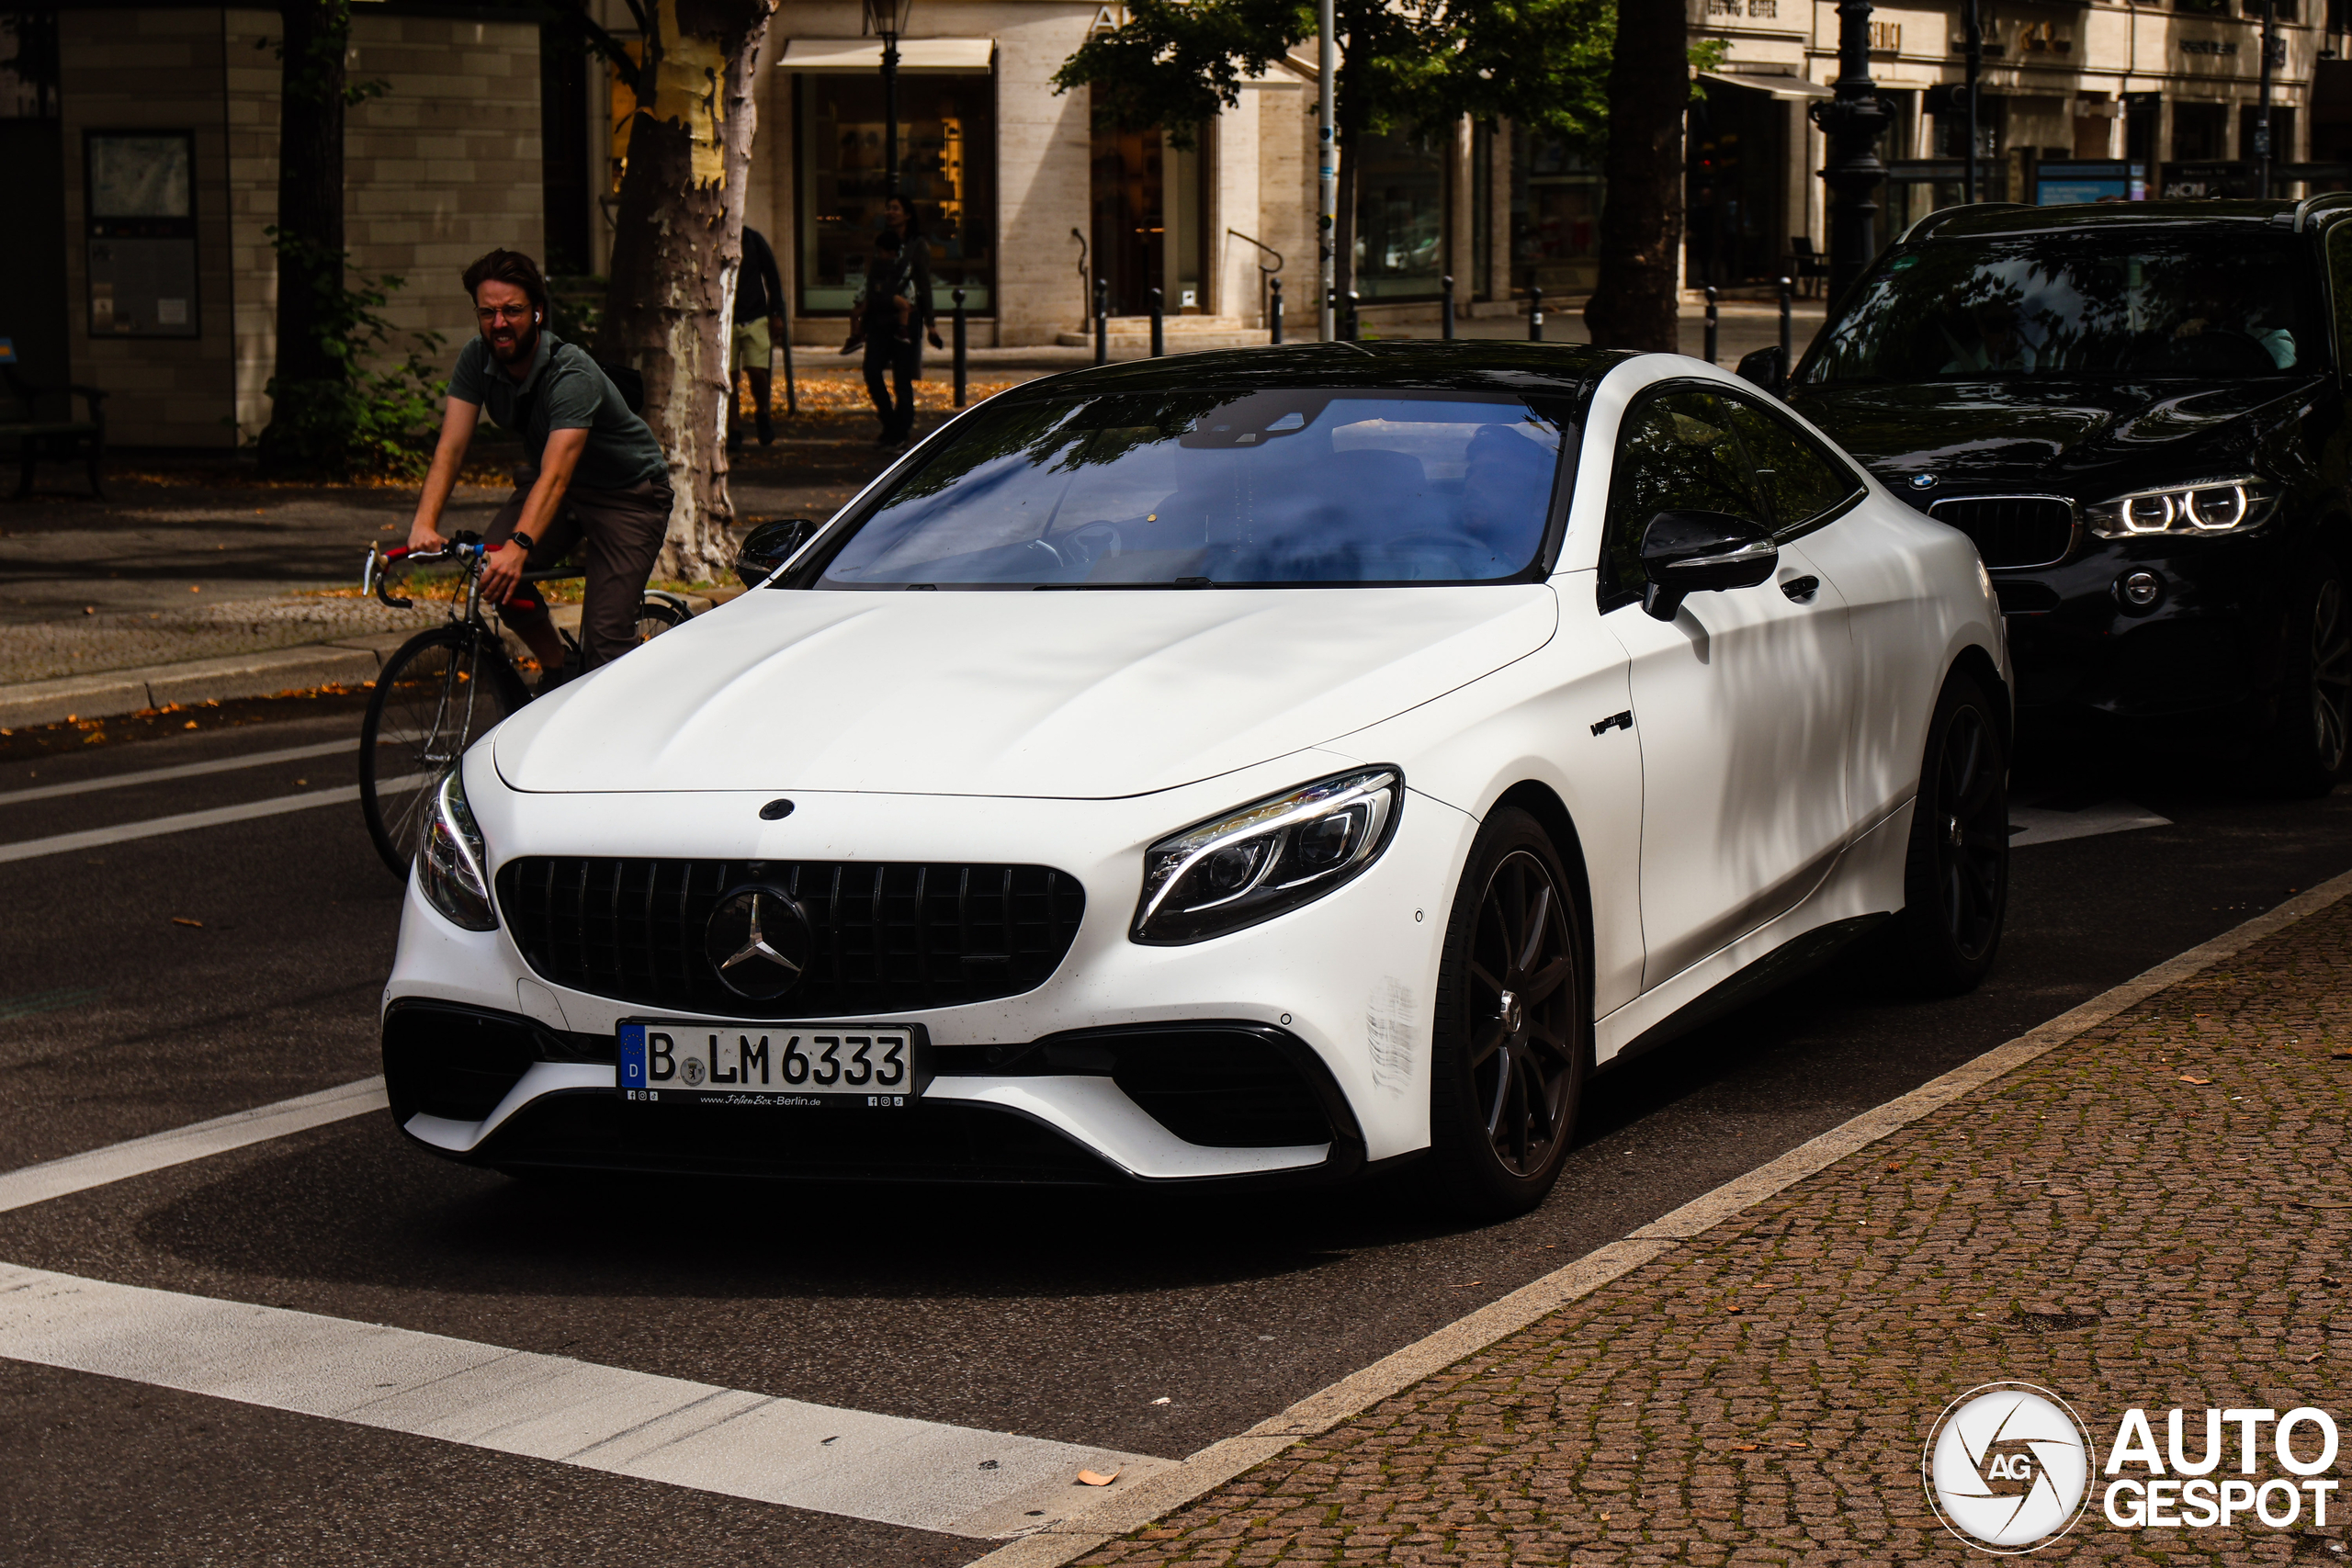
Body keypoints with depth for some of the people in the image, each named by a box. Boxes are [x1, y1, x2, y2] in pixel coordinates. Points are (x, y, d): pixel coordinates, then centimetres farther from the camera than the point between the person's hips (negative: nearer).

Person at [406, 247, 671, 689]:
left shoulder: (573, 375, -32)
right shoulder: (477, 358, -14)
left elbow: (555, 476, -44)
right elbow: (451, 446, -21)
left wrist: (519, 546, -59)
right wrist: (424, 523, -38)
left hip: (628, 494, -6)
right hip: (546, 482, 6)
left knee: (605, 644, -19)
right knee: (486, 567, -18)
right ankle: (554, 666, 6)